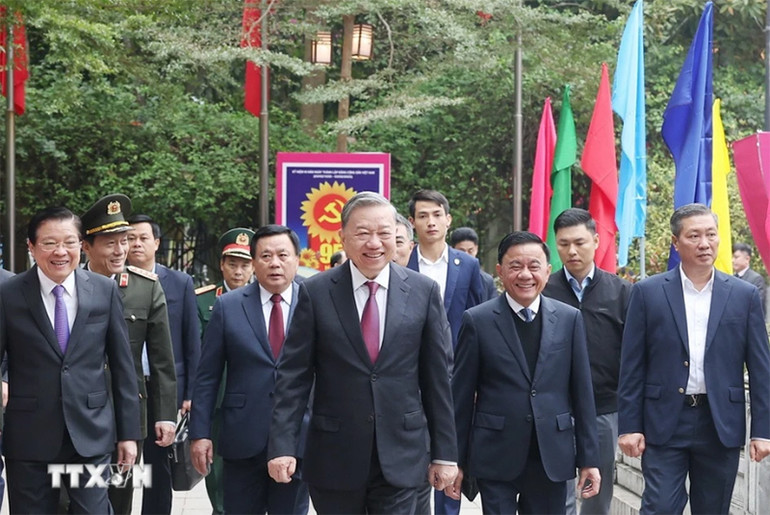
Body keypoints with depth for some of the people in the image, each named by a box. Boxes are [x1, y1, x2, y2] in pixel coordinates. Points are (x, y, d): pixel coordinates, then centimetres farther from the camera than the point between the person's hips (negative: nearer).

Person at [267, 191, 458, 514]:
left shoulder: (423, 292, 1)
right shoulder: (316, 292, -1)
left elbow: (438, 377, 4)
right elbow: (293, 375, -2)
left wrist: (445, 452, 4)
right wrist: (282, 445, -9)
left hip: (400, 457, 0)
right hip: (334, 459, 0)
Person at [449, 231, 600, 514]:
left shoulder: (569, 319, 4)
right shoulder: (477, 321, -2)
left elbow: (582, 391, 5)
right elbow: (462, 395, 1)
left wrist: (589, 458, 3)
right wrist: (455, 460, 1)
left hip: (552, 457, 2)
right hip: (496, 457, -2)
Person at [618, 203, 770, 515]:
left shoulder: (744, 296, 4)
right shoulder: (648, 293, 1)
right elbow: (632, 366, 1)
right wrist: (629, 426, -4)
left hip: (721, 427, 2)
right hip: (664, 422, -1)